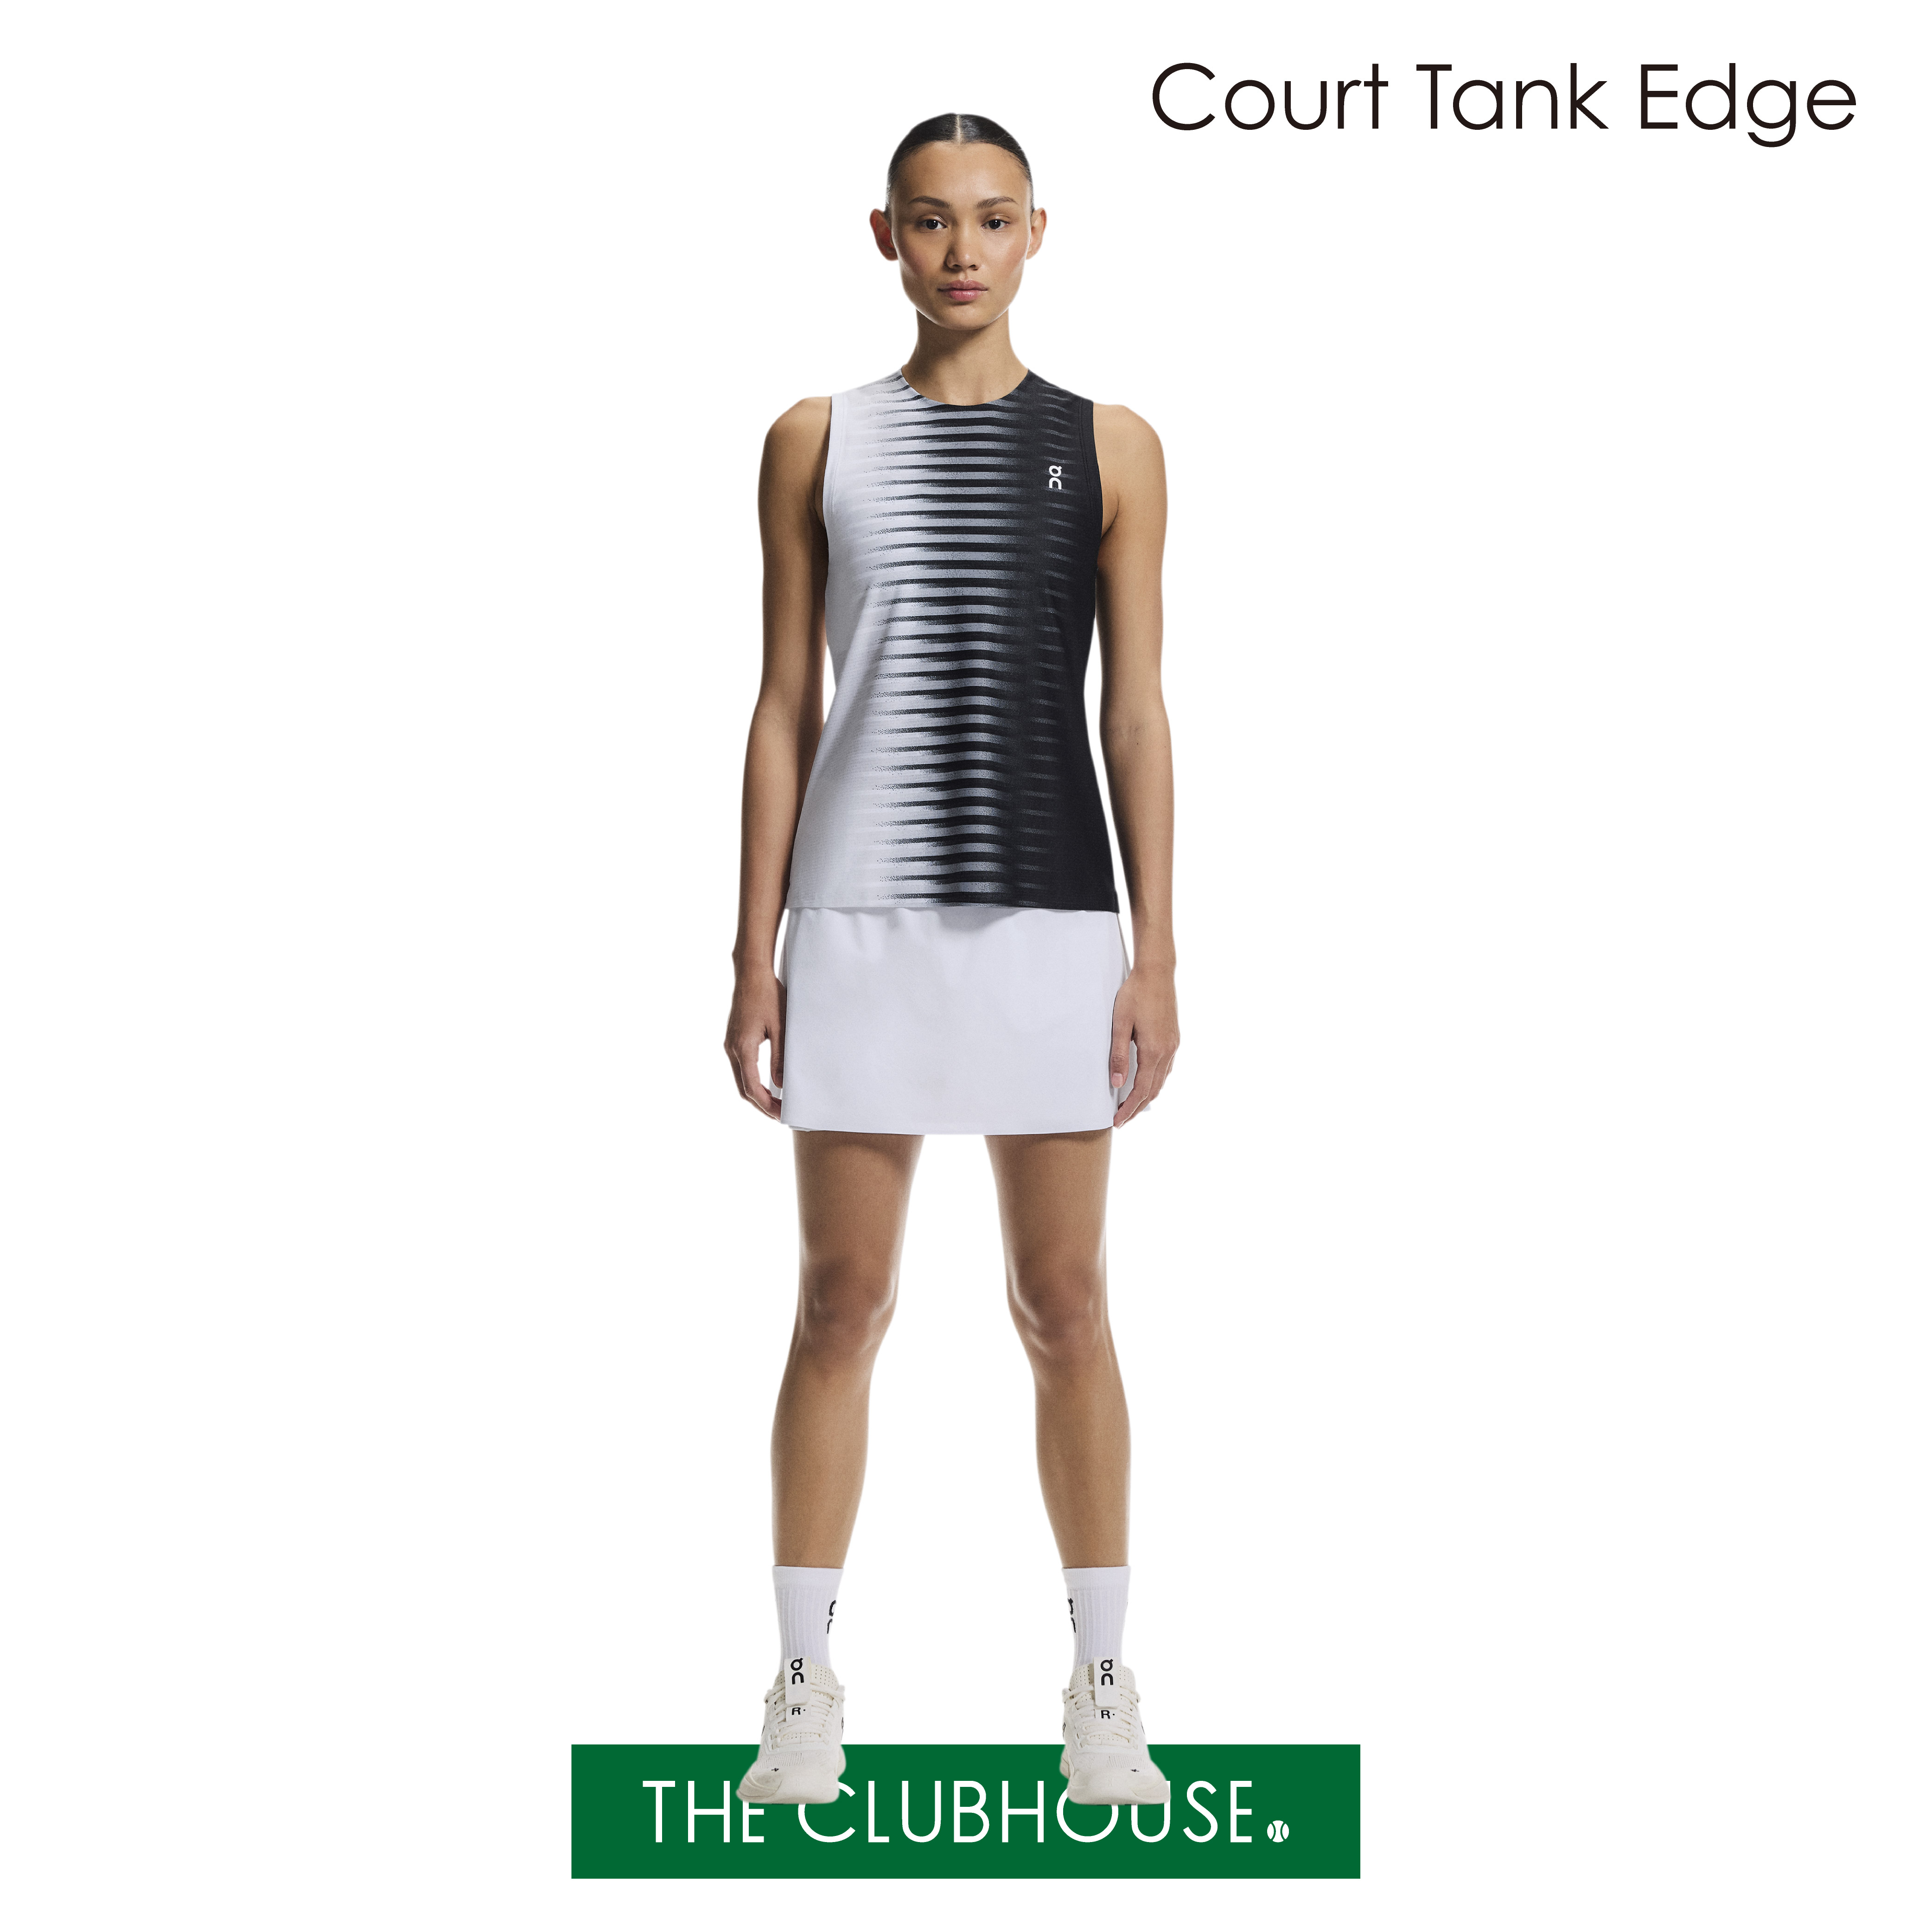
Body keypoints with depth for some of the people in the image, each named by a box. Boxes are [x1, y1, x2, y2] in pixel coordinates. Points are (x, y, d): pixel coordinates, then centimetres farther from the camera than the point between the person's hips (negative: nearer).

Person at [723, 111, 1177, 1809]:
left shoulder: (1110, 448, 6)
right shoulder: (816, 444, 8)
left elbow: (1136, 711, 4)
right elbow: (784, 707, 7)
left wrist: (1156, 952, -2)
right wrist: (756, 953, 2)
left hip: (1050, 916, 0)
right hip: (861, 918, 0)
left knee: (1065, 1303, 4)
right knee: (843, 1303, 3)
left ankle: (1103, 1689, 15)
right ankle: (806, 1687, 14)